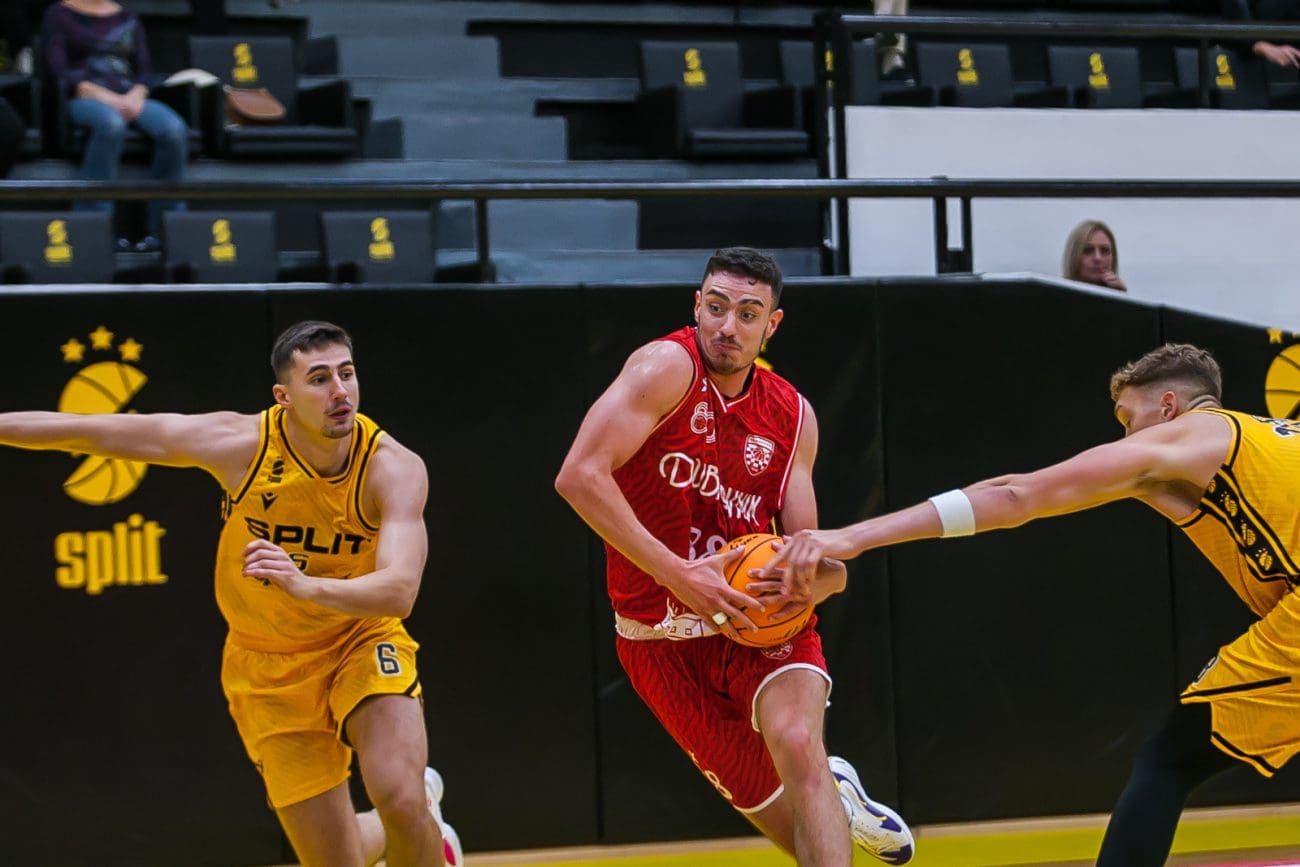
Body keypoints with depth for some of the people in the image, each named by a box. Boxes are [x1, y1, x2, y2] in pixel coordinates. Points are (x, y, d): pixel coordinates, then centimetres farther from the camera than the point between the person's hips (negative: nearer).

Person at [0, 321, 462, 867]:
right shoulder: (239, 444, -18)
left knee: (401, 800, -28)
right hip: (271, 669, 1)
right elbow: (95, 433, -9)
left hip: (363, 642, -1)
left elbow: (399, 590, -37)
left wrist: (304, 585, -53)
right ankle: (420, 812, 34)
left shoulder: (394, 468, -22)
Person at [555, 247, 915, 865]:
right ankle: (836, 795, 43)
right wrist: (677, 575, -29)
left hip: (761, 625, 2)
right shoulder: (669, 367, -14)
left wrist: (814, 575, -17)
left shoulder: (792, 417, 2)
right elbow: (580, 476, -25)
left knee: (797, 742, -29)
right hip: (663, 640, -2)